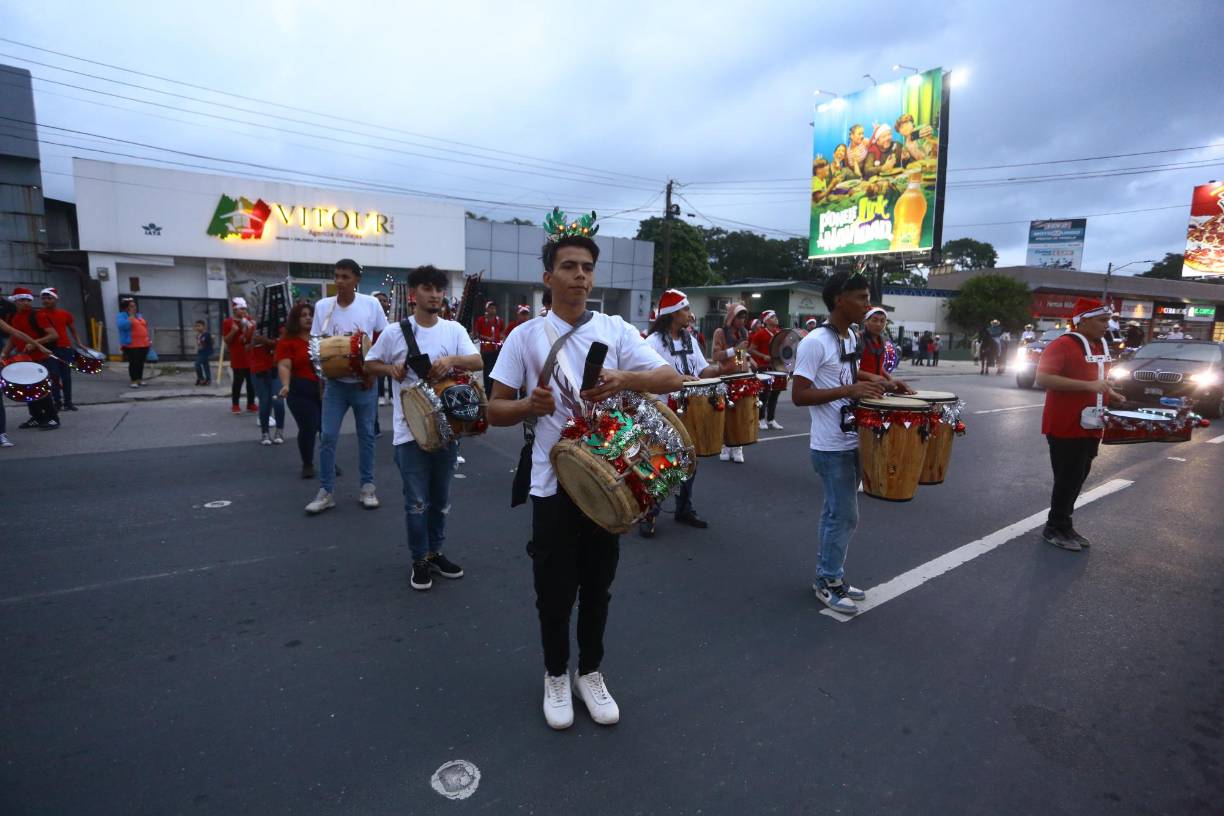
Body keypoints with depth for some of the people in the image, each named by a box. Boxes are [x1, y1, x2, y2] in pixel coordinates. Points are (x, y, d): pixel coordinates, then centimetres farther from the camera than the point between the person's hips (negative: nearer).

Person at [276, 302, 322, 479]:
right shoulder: (287, 341, -4)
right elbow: (284, 366, -14)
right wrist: (286, 385, -30)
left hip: (324, 389, 3)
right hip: (301, 391, -3)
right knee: (307, 428, -4)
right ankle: (307, 465, 15)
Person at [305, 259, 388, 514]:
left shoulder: (371, 304, -6)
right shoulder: (322, 306, -1)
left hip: (364, 383, -1)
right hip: (335, 383, 1)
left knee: (366, 435, 8)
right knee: (328, 436, 0)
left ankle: (367, 487, 20)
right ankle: (326, 491, 11)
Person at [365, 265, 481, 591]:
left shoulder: (454, 329, 2)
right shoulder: (395, 331, -2)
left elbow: (477, 362, -7)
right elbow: (370, 363, 9)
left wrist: (451, 360, -24)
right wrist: (390, 369, -11)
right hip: (410, 430, -2)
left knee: (441, 498, 15)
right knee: (417, 501, 4)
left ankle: (435, 552, 33)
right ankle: (420, 561, 21)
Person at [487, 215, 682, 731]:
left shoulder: (617, 330, 1)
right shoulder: (526, 336, -2)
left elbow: (672, 380, -7)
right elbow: (494, 410, -1)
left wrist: (625, 380, -27)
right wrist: (529, 406, -23)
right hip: (554, 484, -1)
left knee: (597, 585, 16)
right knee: (555, 589, 11)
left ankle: (591, 672, 37)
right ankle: (556, 676, 35)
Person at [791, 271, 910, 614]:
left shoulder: (850, 337, 8)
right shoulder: (814, 342, -20)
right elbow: (798, 395, -23)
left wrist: (881, 381, 12)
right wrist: (849, 390, -28)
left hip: (851, 442, 9)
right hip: (831, 447, -9)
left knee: (837, 512, 17)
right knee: (844, 516, -1)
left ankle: (831, 576, 30)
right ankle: (827, 582, 16)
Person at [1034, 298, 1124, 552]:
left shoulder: (1101, 347, 12)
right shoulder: (1062, 345, -15)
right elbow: (1042, 379, -26)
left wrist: (1112, 395, 10)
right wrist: (1088, 385, -29)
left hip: (1090, 426, 9)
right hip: (1066, 427, -9)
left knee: (1077, 479, 14)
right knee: (1067, 479, -3)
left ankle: (1063, 526, 24)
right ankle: (1054, 529, 10)